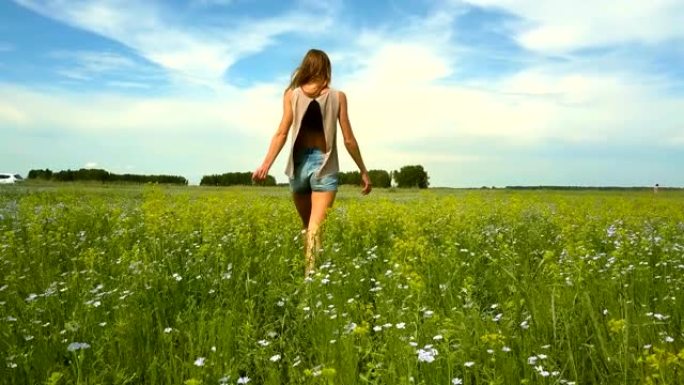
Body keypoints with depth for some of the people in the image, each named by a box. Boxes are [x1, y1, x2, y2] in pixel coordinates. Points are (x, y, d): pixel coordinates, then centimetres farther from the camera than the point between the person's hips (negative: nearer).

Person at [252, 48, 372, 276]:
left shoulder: (292, 94, 4)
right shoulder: (338, 97, 2)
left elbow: (282, 132, -6)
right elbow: (349, 140, 1)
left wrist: (266, 165, -8)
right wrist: (363, 171, 9)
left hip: (299, 164, 2)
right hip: (325, 166, -2)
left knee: (308, 226, 17)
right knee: (316, 227, -8)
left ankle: (310, 273, 23)